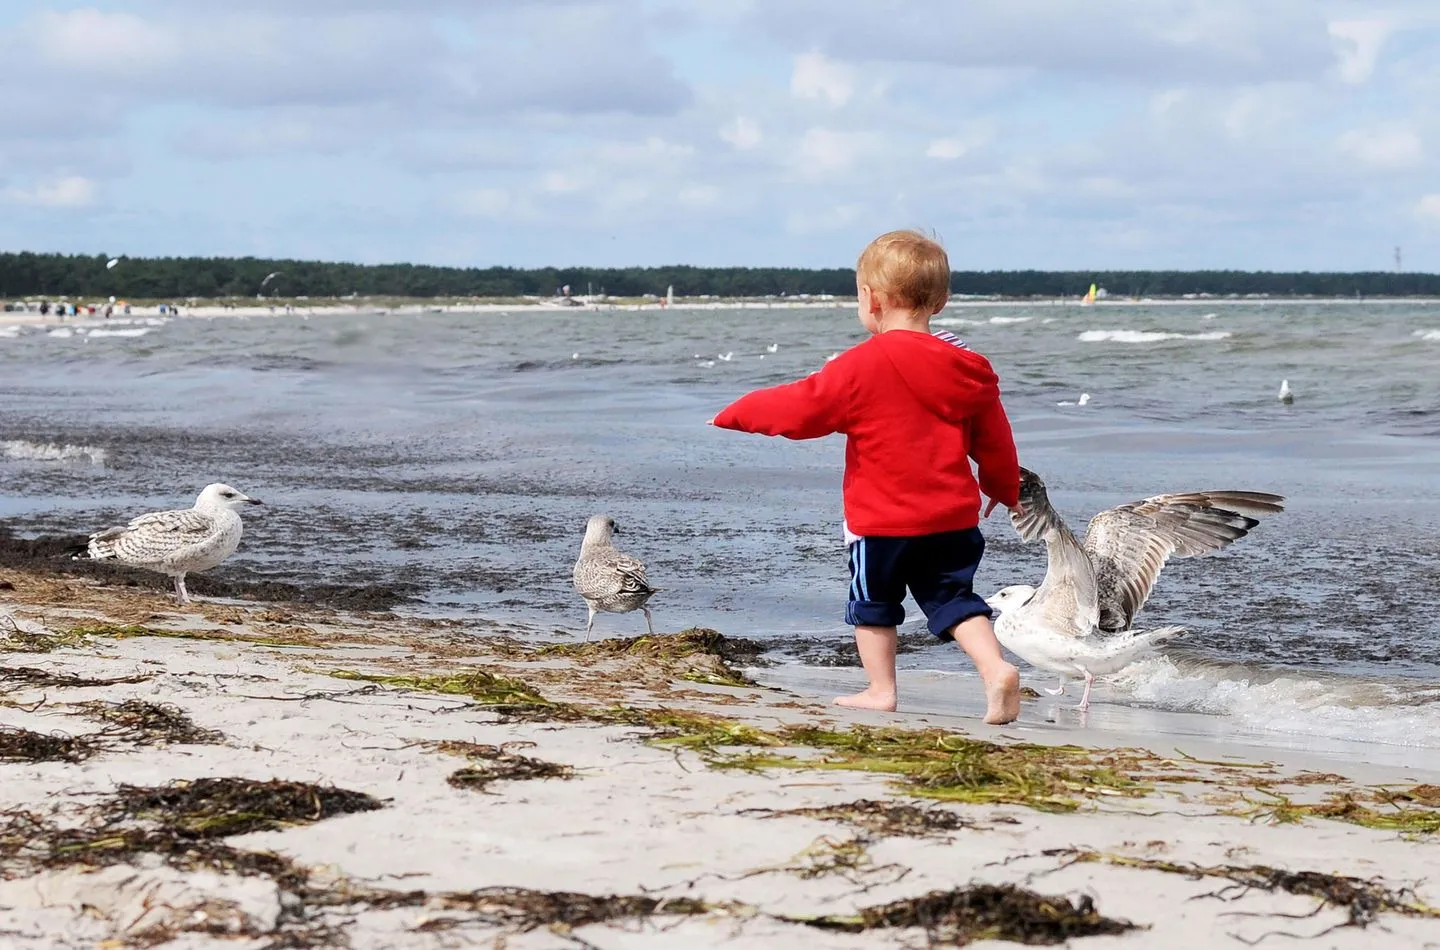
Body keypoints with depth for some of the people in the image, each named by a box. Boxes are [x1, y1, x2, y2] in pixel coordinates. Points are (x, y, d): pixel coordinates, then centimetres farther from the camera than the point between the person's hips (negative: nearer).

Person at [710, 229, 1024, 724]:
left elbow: (801, 406, -10)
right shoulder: (967, 367, 3)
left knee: (872, 601, 13)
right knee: (954, 597, 10)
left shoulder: (861, 366, -14)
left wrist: (737, 413, 4)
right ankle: (996, 669, -9)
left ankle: (880, 689, 17)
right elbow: (994, 440, 13)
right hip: (953, 517, 4)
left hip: (882, 520, -4)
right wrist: (1005, 489, 30)